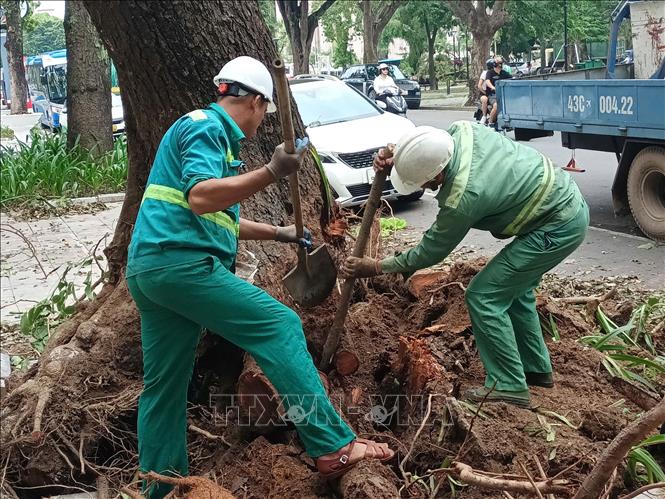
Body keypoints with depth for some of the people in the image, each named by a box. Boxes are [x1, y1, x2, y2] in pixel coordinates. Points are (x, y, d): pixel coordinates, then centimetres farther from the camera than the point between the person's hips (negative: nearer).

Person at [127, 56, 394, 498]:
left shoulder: (212, 131, 27)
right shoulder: (205, 126, -4)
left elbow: (218, 216, 34)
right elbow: (200, 197, -21)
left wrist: (275, 233, 40)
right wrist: (271, 173, -25)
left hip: (149, 267, 11)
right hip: (180, 261, -11)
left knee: (164, 386, 13)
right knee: (280, 326, -11)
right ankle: (334, 447, -12)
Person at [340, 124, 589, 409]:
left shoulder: (463, 198, -30)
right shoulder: (462, 129, -11)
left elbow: (430, 252, -13)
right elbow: (431, 154, 14)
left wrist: (375, 268, -6)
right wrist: (397, 160, -5)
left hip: (557, 228, -10)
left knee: (483, 296, -6)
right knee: (513, 289, 21)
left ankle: (509, 386, 0)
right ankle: (536, 368, 33)